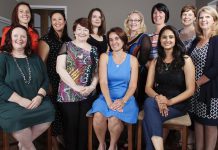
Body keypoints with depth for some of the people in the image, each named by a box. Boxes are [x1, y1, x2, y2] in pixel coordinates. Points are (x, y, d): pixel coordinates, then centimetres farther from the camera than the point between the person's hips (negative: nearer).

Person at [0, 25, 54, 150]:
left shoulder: (35, 59, 14)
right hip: (10, 103, -3)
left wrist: (40, 96, -11)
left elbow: (46, 80, 9)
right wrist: (20, 100, -18)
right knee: (16, 119, -33)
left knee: (49, 111, -24)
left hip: (36, 101, 4)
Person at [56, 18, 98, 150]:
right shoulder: (67, 46, 2)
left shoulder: (93, 50, 13)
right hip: (68, 94, -3)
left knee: (84, 126, 8)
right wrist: (76, 87, -14)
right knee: (71, 126, 2)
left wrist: (92, 86, -7)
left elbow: (96, 72, 12)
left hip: (87, 95, 3)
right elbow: (60, 69, -8)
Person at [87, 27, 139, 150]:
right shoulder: (104, 57, 4)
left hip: (125, 98, 0)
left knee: (114, 119, -29)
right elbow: (103, 82, -7)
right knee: (99, 116, -29)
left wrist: (123, 101, -20)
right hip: (106, 97, 1)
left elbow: (133, 85, -2)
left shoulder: (132, 60, 4)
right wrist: (109, 102, -21)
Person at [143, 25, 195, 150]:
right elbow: (148, 87, 4)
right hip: (158, 102, 4)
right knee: (149, 103, -33)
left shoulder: (185, 60, -2)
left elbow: (190, 90, -7)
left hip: (178, 104, -3)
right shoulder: (155, 61, 10)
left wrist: (169, 101, -21)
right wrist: (157, 97, -19)